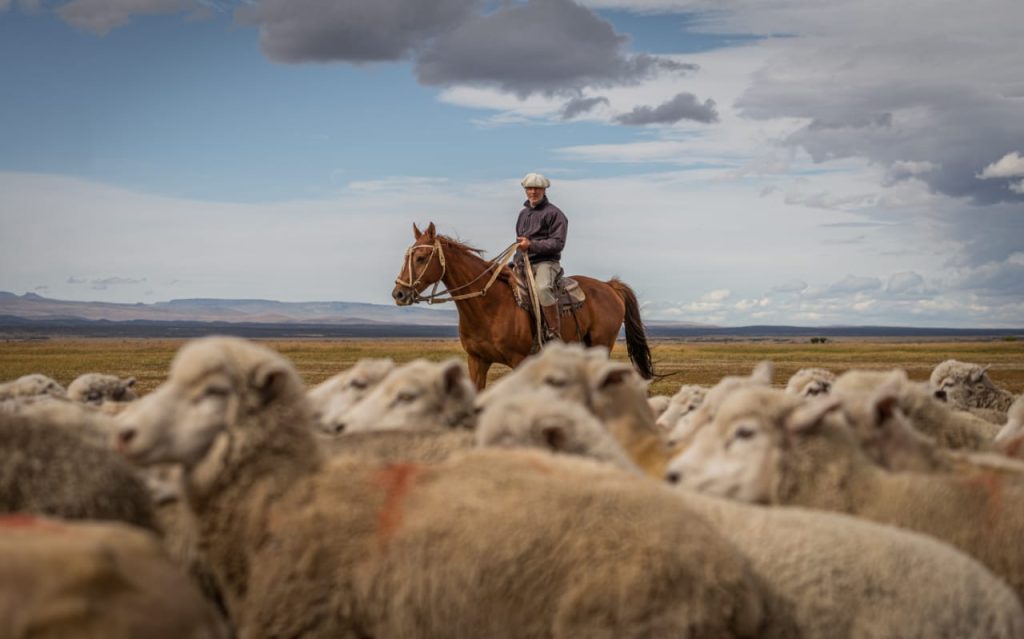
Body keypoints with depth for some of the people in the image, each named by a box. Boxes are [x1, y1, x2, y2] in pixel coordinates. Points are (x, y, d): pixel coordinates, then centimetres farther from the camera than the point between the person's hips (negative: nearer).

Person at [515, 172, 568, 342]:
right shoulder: (523, 213, 21)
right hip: (523, 264, 8)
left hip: (545, 262, -8)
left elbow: (558, 243, -11)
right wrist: (517, 259, 14)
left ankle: (555, 335, -34)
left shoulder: (554, 213, -2)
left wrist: (531, 245, -20)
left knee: (542, 288, -38)